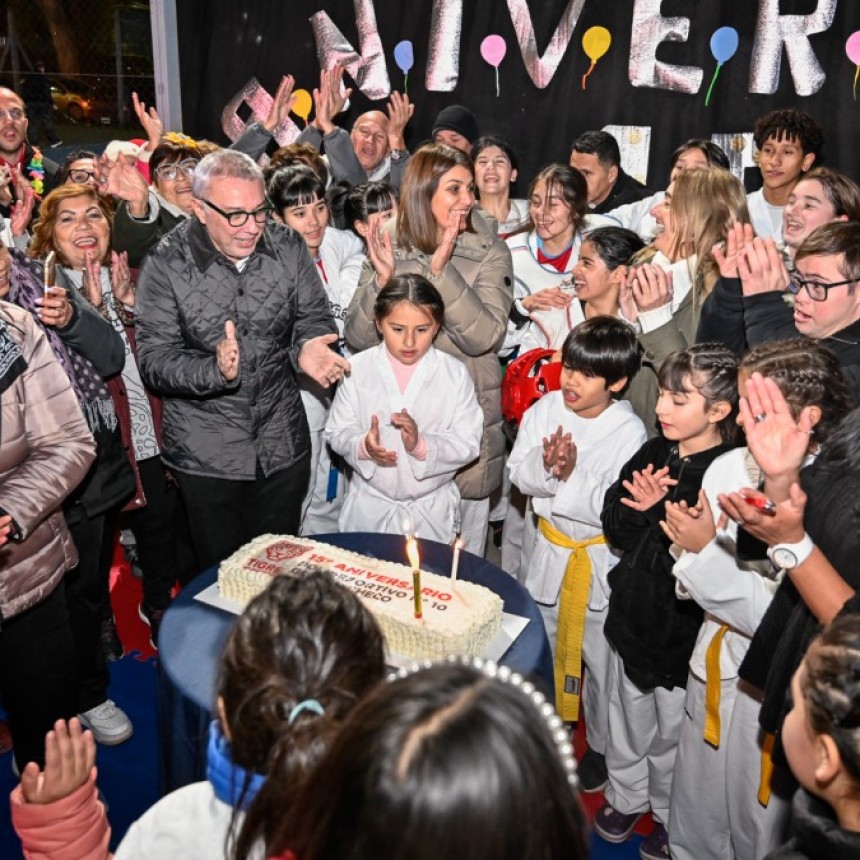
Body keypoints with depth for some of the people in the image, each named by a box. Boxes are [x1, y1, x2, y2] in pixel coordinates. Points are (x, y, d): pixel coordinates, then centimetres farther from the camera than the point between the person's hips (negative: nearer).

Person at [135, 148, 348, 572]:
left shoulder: (288, 247, -4)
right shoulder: (166, 264, -13)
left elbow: (314, 317, 3)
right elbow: (155, 361, -15)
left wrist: (307, 347, -21)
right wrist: (215, 370, -34)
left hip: (283, 445, 3)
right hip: (206, 454, -2)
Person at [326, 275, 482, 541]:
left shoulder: (454, 374, -5)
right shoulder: (358, 368, -4)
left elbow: (468, 444, -8)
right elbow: (337, 431, -3)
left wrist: (422, 445, -25)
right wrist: (362, 446, -24)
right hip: (370, 508, 1)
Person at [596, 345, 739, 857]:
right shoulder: (654, 453, -1)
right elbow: (615, 525, 0)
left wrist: (653, 514, -23)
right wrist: (641, 506, -20)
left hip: (683, 630, -6)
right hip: (635, 617, 6)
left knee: (671, 732, 15)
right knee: (629, 717, 23)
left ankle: (672, 818, 41)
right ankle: (626, 797, 48)